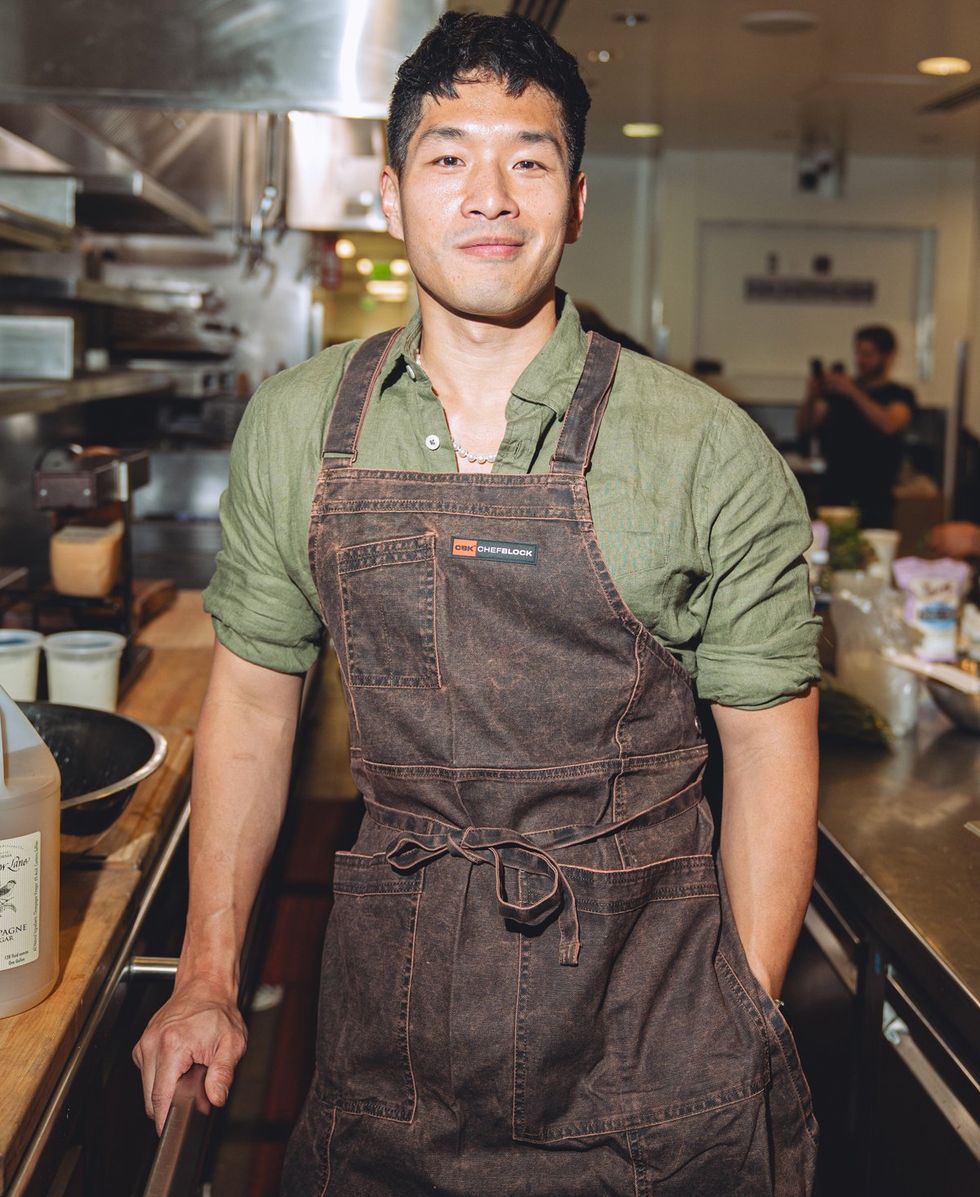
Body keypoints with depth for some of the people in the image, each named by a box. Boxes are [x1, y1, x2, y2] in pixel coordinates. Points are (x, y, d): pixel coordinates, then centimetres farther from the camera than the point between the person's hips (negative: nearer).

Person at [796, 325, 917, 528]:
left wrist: (852, 392, -18)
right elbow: (803, 428, 8)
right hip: (833, 493, 3)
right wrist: (811, 397, -9)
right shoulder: (837, 392, 13)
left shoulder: (900, 395, 3)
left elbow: (888, 425, -18)